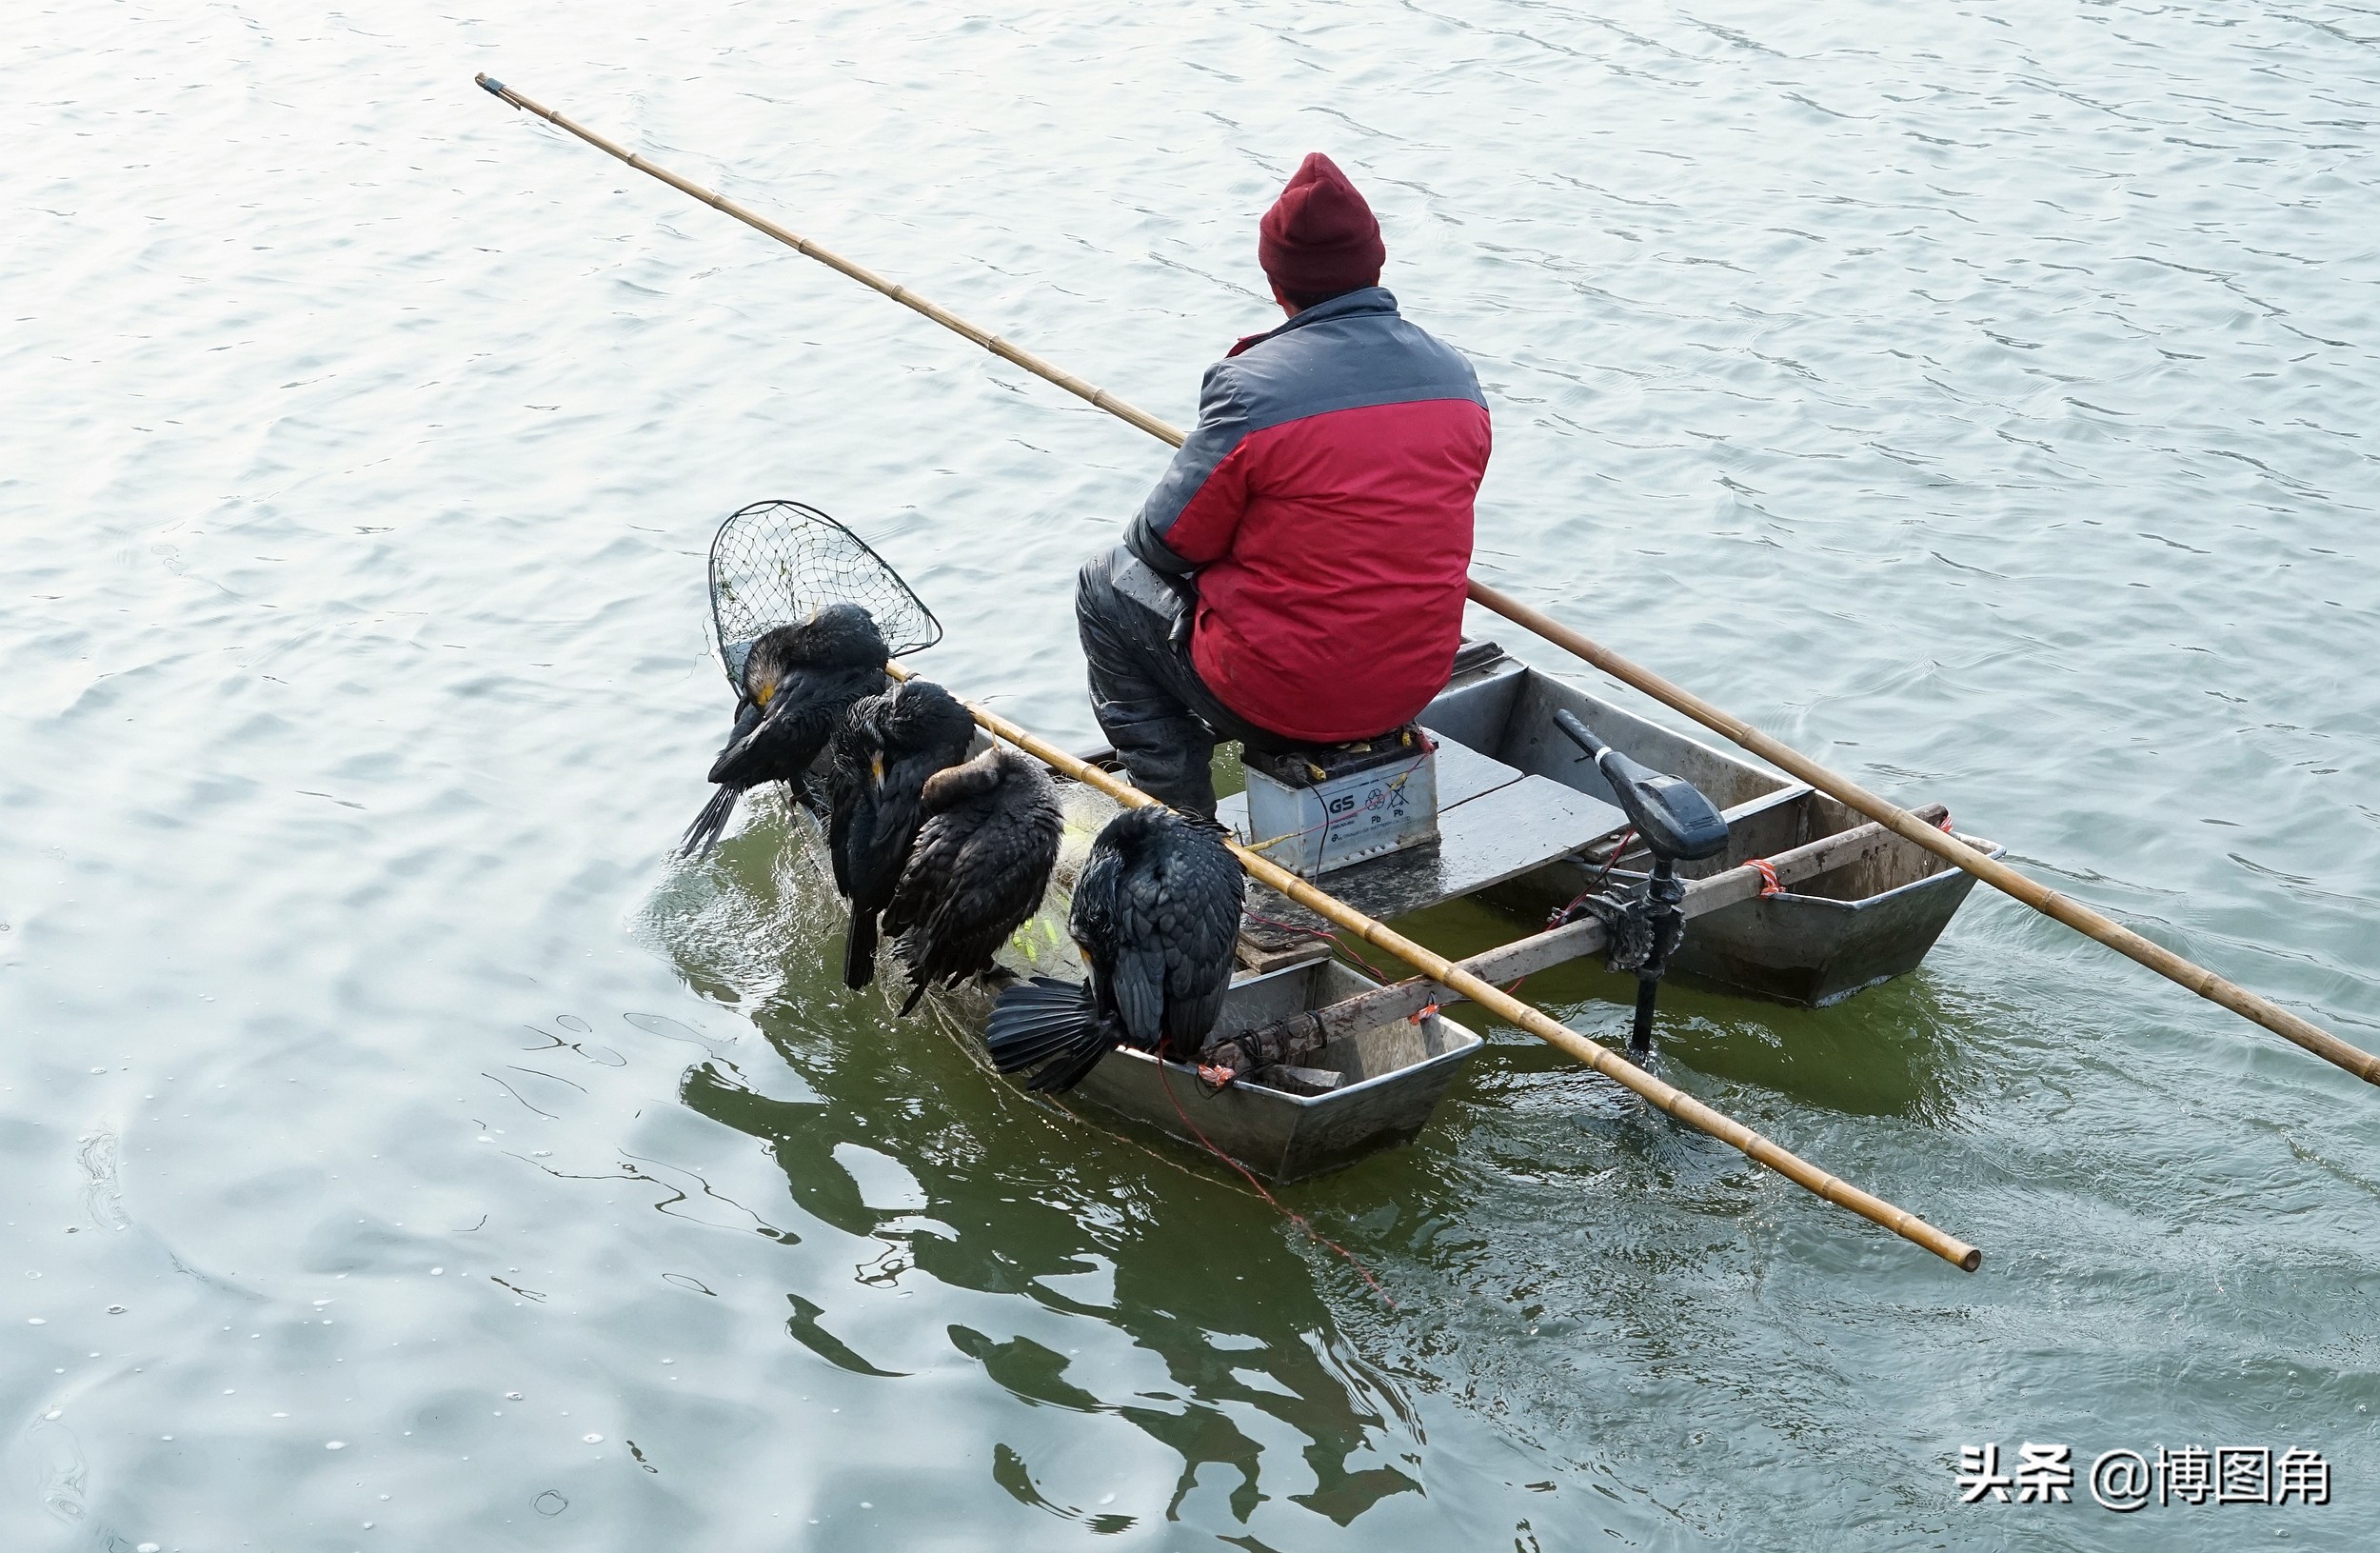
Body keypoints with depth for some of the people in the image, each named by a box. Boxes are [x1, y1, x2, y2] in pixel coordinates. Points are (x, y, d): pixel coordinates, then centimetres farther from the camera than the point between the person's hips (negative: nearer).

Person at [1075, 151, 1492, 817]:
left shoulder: (1252, 386, -19)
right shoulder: (1457, 377, -1)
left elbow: (1169, 543, -10)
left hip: (1281, 699, -6)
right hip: (1413, 687, 6)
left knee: (1105, 585, 19)